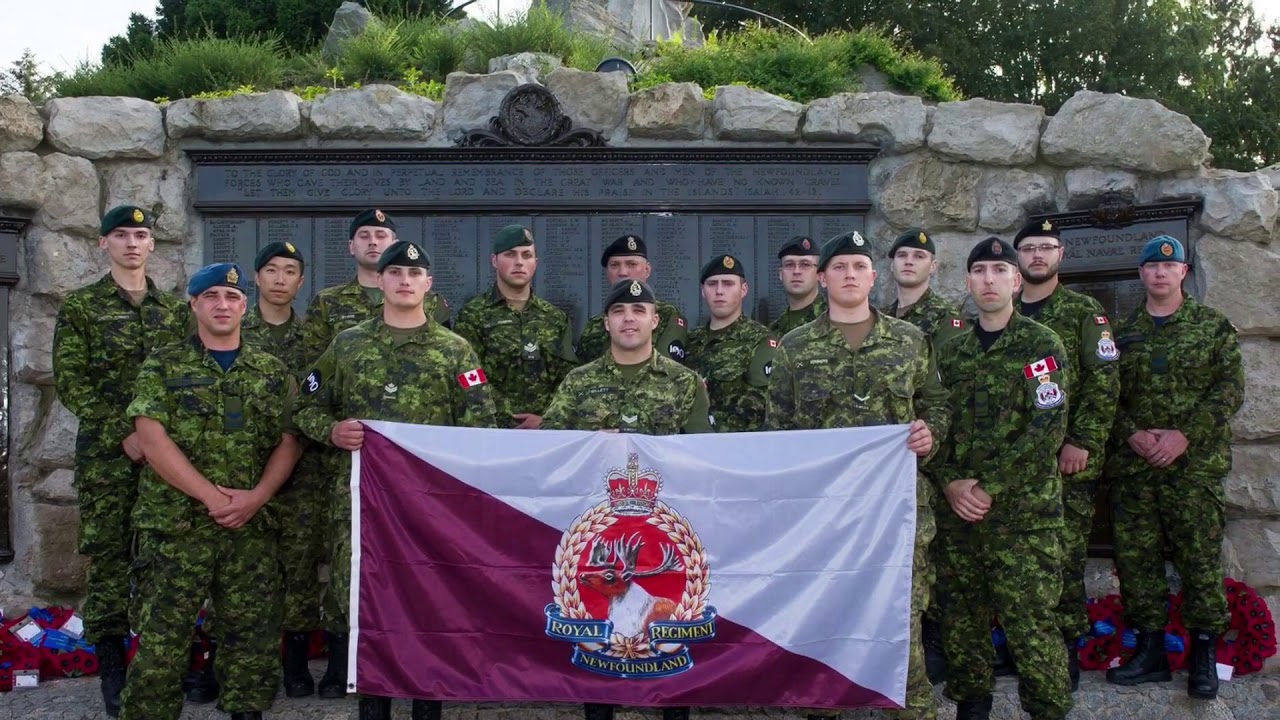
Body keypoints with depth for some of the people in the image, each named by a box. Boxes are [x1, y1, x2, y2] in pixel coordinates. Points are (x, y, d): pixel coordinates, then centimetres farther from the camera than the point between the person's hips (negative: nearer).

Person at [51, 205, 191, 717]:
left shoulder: (175, 309, 13)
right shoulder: (80, 307, 4)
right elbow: (71, 382, -3)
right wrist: (124, 435, -11)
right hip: (107, 452, -2)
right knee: (108, 555, -1)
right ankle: (112, 670, 7)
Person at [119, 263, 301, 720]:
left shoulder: (273, 371, 10)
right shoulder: (163, 365, 3)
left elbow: (289, 441, 5)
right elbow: (152, 438, -8)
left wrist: (257, 496, -12)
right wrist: (211, 495, -15)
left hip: (254, 527, 3)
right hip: (176, 523, -2)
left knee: (254, 633, 7)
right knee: (162, 636, -2)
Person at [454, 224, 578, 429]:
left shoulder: (556, 318, 14)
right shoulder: (473, 315, 5)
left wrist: (547, 418, -7)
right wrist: (509, 421, -11)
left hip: (547, 428, 2)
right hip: (493, 429, -2)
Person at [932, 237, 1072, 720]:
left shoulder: (1041, 345, -2)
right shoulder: (951, 352, 12)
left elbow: (1046, 430, -12)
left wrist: (988, 487, -15)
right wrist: (951, 483, -7)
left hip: (1023, 511, -5)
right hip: (957, 510, 5)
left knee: (1030, 624, -6)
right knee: (961, 616, 10)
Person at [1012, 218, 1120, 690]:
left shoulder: (1085, 312, 3)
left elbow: (1104, 382, -5)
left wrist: (1083, 442, -13)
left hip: (1068, 458, -3)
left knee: (1065, 555, -2)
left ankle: (1067, 646, 10)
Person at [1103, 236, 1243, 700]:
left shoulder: (1213, 326, 5)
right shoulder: (1123, 332, 13)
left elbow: (1230, 388, -3)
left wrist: (1185, 435, -13)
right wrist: (1133, 434, -9)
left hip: (1195, 461, -3)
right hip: (1132, 464, 3)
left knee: (1200, 558, -2)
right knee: (1136, 557, 4)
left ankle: (1204, 656, 10)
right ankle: (1150, 651, 14)